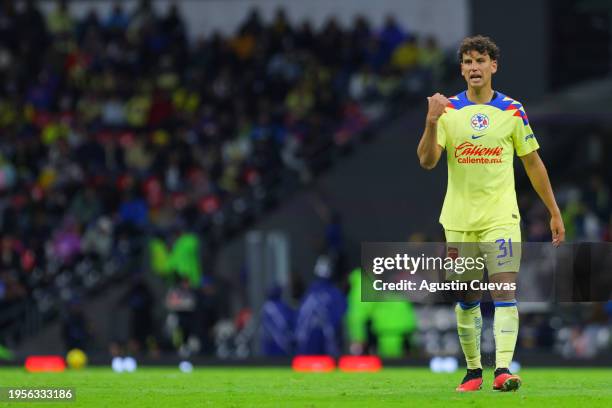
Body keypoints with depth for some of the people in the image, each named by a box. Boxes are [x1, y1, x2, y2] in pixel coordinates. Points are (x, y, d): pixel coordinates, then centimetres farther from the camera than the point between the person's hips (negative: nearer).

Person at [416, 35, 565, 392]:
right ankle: (474, 370, 18)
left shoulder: (512, 110, 1)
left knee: (505, 292, -14)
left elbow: (533, 163, 9)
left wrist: (555, 213, 9)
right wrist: (431, 123, -25)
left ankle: (503, 369, -21)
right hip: (459, 220, 1)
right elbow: (427, 161, -8)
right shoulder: (448, 109, 1)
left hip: (501, 217, -1)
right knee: (467, 300, 8)